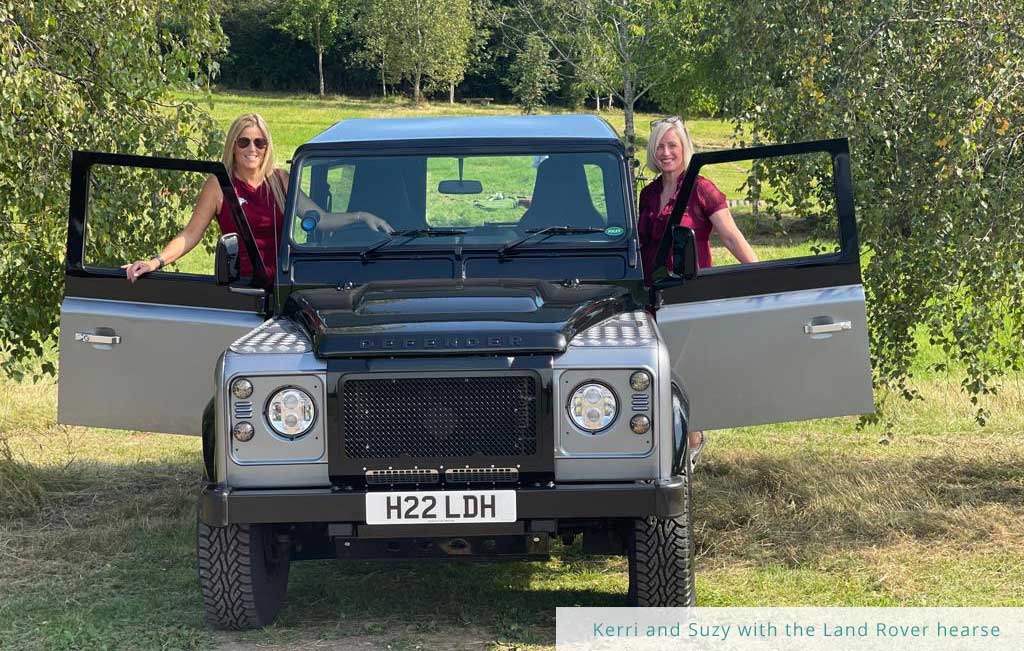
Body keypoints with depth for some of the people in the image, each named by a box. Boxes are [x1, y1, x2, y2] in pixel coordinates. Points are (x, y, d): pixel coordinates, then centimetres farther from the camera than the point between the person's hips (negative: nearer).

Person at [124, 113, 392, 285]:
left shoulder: (280, 180, 11)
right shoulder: (219, 185, 2)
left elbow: (320, 218, 9)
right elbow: (190, 234, 1)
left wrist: (360, 217, -4)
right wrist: (157, 261, -11)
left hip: (280, 283, 3)